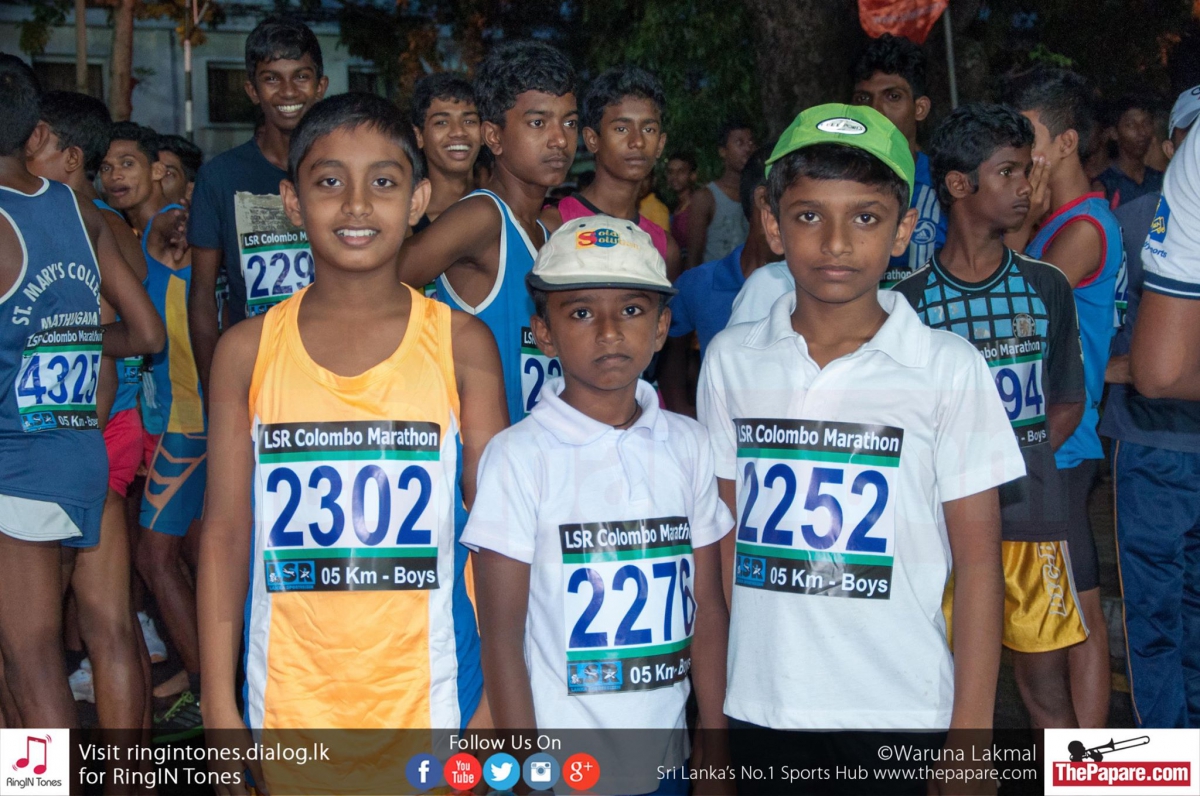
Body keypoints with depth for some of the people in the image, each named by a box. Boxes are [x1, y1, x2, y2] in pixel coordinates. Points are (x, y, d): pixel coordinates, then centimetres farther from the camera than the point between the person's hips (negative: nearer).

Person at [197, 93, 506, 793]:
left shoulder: (462, 344, -4)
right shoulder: (247, 351, -1)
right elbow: (226, 531, 2)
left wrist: (499, 698, -4)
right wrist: (219, 705, 1)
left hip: (431, 697, -1)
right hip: (287, 704, 1)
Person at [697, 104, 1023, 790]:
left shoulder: (950, 368, -6)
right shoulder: (731, 359, 0)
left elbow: (978, 560, -4)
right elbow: (723, 536, 6)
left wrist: (972, 730, -6)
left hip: (902, 714, -2)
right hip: (756, 708, 2)